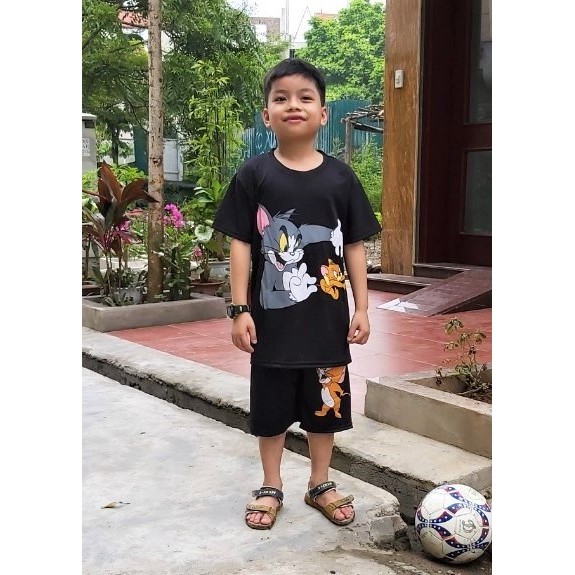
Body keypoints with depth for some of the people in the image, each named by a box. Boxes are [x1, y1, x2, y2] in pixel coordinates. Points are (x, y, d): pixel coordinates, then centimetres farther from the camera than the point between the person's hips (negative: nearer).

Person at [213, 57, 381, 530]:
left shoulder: (341, 177, 0)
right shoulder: (254, 175, -4)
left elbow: (355, 246, 4)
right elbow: (240, 245, -3)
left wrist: (362, 307, 1)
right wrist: (240, 308, -8)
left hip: (327, 315, 1)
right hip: (272, 315, -1)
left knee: (326, 403, 13)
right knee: (271, 405, 12)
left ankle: (321, 483, 32)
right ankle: (271, 487, 30)